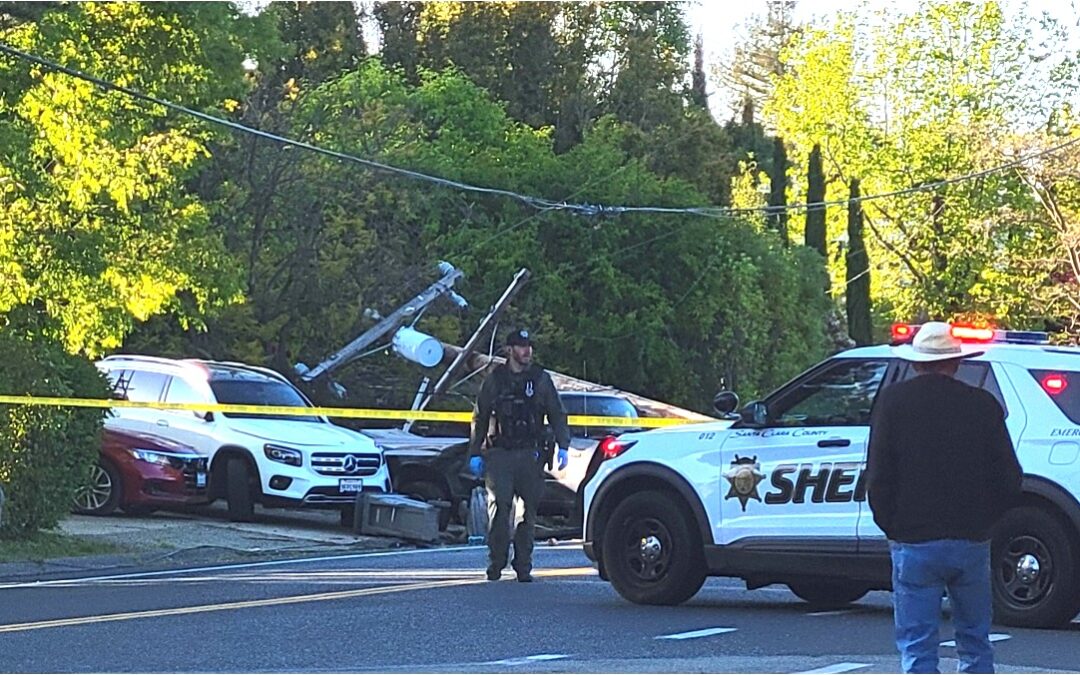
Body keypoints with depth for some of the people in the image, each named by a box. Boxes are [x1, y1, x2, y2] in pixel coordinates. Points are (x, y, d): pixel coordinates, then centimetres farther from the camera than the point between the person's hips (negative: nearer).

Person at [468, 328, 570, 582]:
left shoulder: (541, 379, 9)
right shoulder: (495, 380, 8)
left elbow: (557, 415, 9)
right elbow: (480, 418, 12)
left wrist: (563, 446, -4)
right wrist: (475, 454, 7)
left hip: (530, 455, 1)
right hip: (499, 454, -1)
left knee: (528, 511, 2)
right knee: (499, 509, -9)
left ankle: (523, 566, 8)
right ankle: (496, 564, -3)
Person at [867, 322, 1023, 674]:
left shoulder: (893, 401, -3)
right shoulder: (983, 404, 2)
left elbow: (878, 477, -5)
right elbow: (1009, 481, 4)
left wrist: (891, 526, 8)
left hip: (914, 543, -2)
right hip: (972, 541, 2)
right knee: (975, 645, 16)